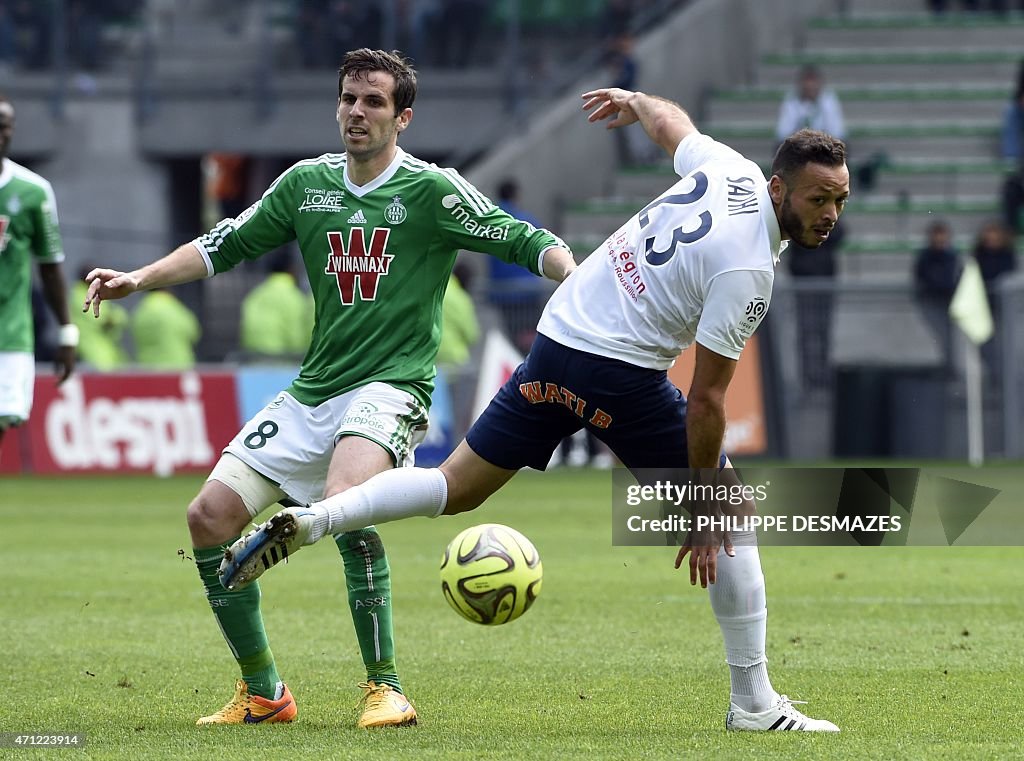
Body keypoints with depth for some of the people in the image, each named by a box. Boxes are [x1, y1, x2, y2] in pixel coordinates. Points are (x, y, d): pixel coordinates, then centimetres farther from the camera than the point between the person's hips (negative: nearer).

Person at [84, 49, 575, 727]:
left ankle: (385, 688, -23)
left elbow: (526, 243, -6)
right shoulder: (307, 184, 9)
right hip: (312, 392, 6)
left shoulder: (432, 190, -5)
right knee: (211, 515, -4)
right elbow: (225, 245, 17)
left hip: (392, 386, -6)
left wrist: (575, 277, -25)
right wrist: (140, 279, 6)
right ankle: (263, 693, 11)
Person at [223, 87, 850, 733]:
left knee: (454, 490, 14)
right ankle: (754, 703, 8)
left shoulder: (727, 169, 2)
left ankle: (308, 522, -4)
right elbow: (706, 401, -18)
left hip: (555, 346, 7)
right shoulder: (748, 272, -18)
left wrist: (634, 100, 50)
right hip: (625, 373, -7)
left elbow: (670, 122, 26)